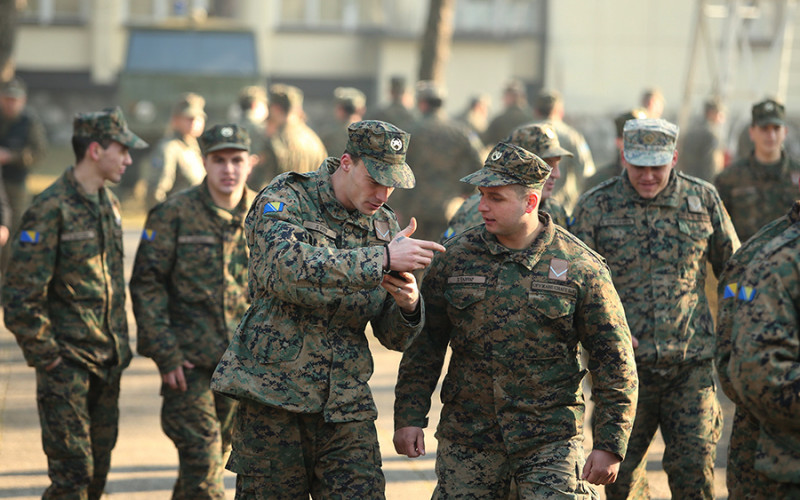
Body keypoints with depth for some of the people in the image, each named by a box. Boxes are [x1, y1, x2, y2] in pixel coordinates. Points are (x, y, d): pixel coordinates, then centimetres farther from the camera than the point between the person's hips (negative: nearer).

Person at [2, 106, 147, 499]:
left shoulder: (108, 205, 11)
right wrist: (46, 356, -14)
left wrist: (120, 345, 17)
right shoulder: (51, 210, -15)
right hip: (66, 363, -8)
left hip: (107, 363, 8)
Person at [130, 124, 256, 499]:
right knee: (201, 458, -11)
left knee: (218, 453, 11)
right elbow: (146, 285, -5)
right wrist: (165, 354, -11)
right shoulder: (174, 214, -6)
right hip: (189, 359, -4)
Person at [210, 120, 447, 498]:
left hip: (345, 408, 4)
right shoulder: (285, 200, -3)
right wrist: (383, 259, -27)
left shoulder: (385, 227, 11)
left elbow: (395, 338, 12)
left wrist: (408, 306, -13)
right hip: (273, 398, -4)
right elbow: (286, 268, -27)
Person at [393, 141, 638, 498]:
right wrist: (409, 416, 3)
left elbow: (614, 361, -2)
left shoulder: (580, 268, -4)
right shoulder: (456, 257, 3)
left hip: (551, 441, -2)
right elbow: (424, 343, 9)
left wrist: (609, 445, -6)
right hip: (467, 439, 3)